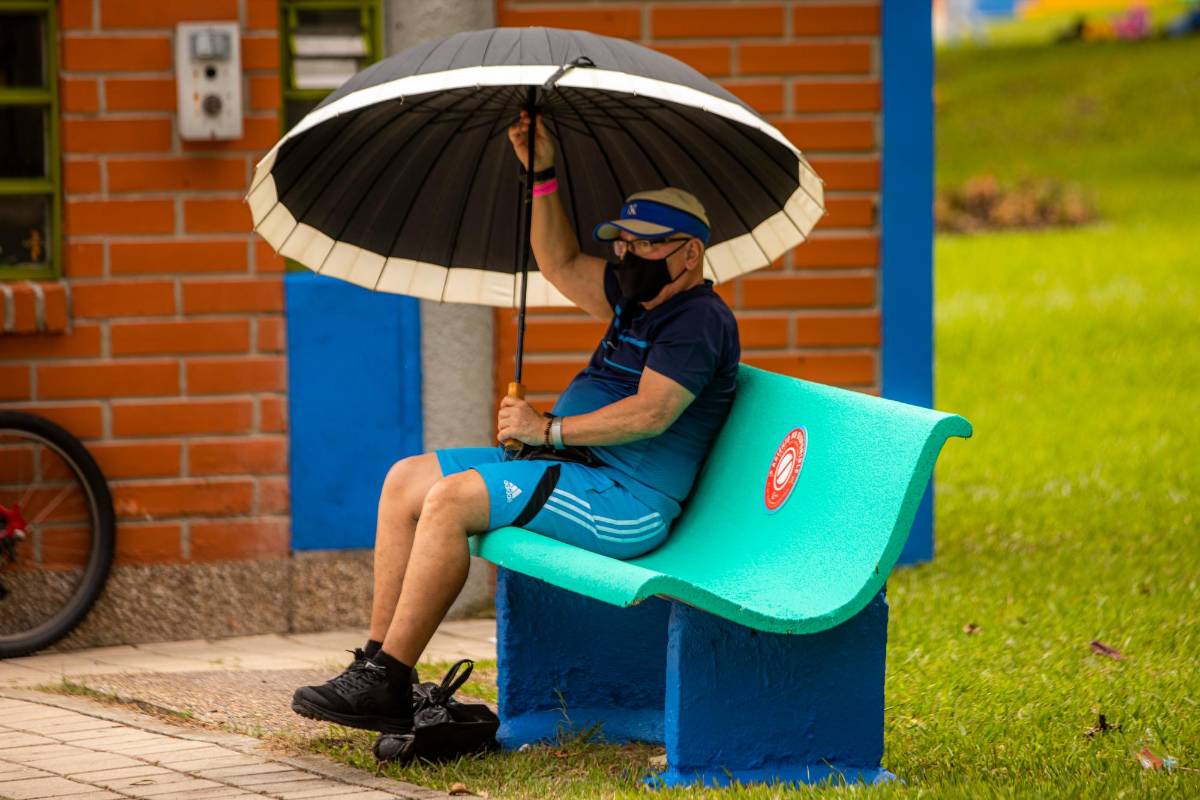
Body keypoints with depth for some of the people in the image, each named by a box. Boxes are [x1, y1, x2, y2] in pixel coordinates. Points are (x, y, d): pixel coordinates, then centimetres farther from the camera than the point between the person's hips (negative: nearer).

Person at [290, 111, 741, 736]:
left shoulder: (700, 320, -10)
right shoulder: (638, 302, 21)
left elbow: (650, 413, -21)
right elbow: (560, 263, 28)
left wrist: (550, 430, -16)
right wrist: (543, 174, 18)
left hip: (627, 503, -11)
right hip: (574, 469, 11)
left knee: (452, 499, -27)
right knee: (407, 480, 3)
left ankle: (389, 684, -25)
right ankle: (378, 656, -4)